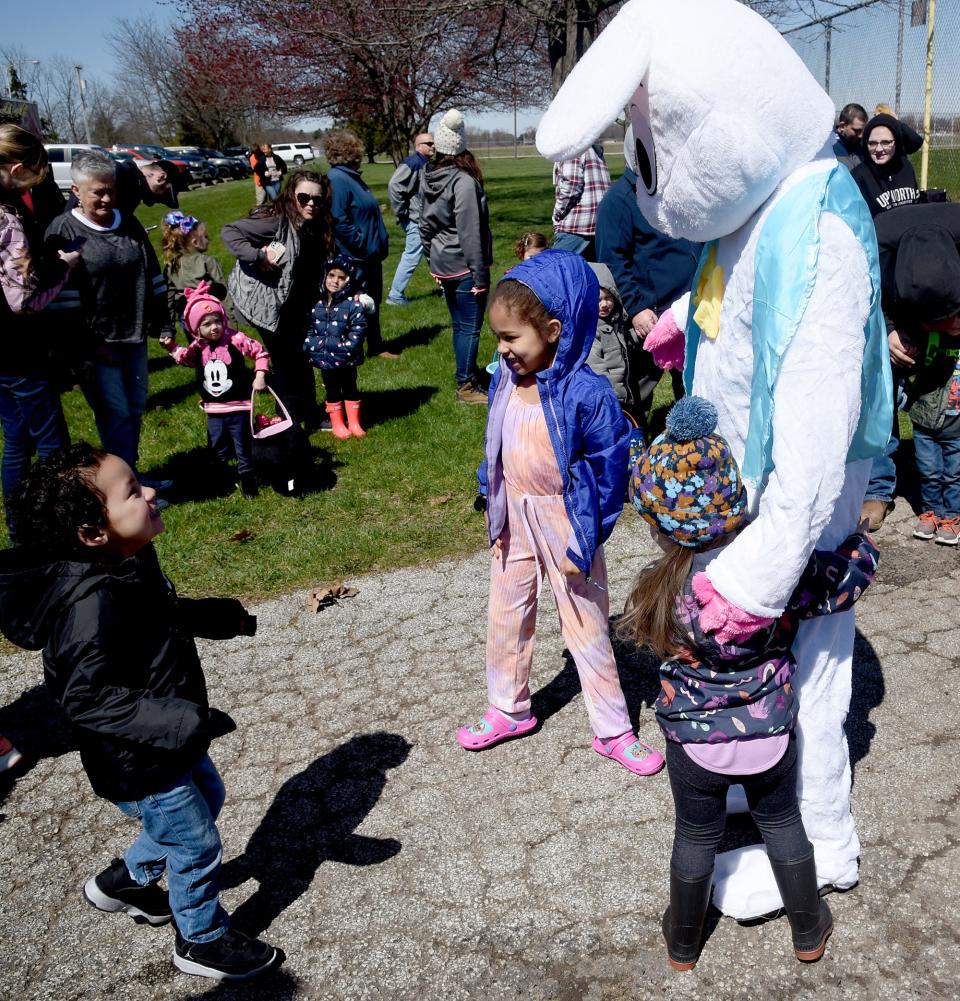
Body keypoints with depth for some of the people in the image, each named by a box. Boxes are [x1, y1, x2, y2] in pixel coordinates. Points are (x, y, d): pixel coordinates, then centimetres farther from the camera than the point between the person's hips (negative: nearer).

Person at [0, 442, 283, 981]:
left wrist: (225, 617, 14)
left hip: (171, 740, 9)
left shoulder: (129, 562, -7)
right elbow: (88, 698, -35)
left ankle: (123, 881, 49)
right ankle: (204, 942, 39)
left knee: (208, 797, 29)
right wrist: (184, 722, -37)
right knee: (197, 845, 11)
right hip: (139, 764, -9)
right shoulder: (92, 605, -36)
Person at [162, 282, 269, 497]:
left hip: (238, 407, -4)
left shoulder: (235, 340, -15)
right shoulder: (197, 348, -2)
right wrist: (171, 348, 0)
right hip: (214, 409, 4)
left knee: (242, 446, 6)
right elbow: (183, 358, 17)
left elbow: (260, 352, -8)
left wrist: (260, 376, -15)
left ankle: (247, 476, 21)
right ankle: (223, 478, 32)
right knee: (218, 448, 16)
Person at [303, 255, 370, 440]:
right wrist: (310, 346, -3)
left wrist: (347, 348, -20)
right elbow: (310, 328, 8)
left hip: (346, 360, -3)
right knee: (332, 391, 15)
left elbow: (359, 330, -14)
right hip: (325, 359, 3)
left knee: (350, 389, 15)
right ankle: (337, 424, 27)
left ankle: (354, 422, 28)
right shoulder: (317, 304, -1)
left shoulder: (354, 304, -13)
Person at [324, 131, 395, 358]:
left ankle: (376, 346, 30)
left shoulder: (350, 176, 13)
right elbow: (339, 220, -26)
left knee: (373, 301, 18)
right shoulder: (337, 179, -19)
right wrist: (362, 244, -21)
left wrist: (379, 245, 14)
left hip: (370, 256, 10)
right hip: (354, 259, -10)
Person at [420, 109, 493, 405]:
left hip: (442, 265, 8)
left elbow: (424, 225, 13)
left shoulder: (428, 179, 6)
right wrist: (480, 274, -15)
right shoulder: (464, 181, -17)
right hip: (464, 266, -8)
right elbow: (470, 233, -19)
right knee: (470, 327, 0)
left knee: (458, 324, 18)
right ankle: (466, 386, 5)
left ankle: (466, 374, 30)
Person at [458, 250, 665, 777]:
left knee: (586, 627, 7)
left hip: (563, 523, -6)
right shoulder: (506, 380, -4)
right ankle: (508, 709, 39)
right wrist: (493, 504, 12)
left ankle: (613, 731, 24)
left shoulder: (585, 392, -23)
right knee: (505, 615, 18)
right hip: (514, 520, 6)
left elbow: (609, 467, -18)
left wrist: (587, 536, -16)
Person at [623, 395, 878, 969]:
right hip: (771, 732, 1)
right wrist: (853, 530, 10)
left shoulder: (668, 587, -25)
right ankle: (809, 933, 45)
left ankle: (684, 945, 42)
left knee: (696, 837, 20)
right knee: (782, 823, 25)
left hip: (695, 739, -1)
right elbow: (855, 568, -9)